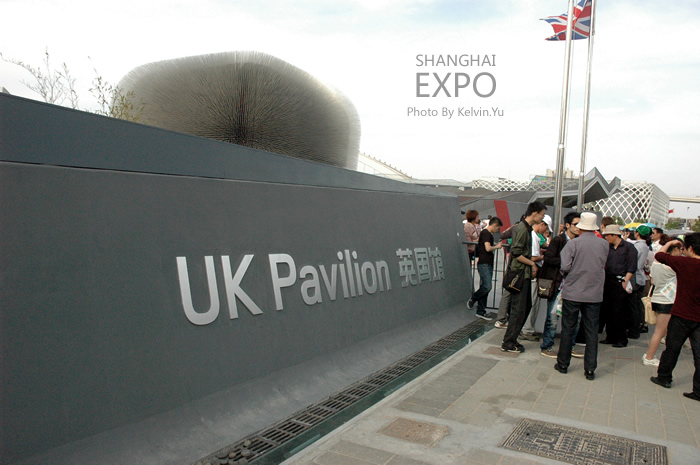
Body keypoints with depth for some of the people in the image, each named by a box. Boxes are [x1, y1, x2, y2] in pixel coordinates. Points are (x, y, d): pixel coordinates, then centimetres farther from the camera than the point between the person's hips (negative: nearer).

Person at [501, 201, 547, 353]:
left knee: (526, 306, 15)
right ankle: (508, 343, 3)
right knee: (518, 309, -5)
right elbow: (516, 254, -22)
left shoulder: (527, 228, 15)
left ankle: (511, 339, 22)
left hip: (525, 274, 10)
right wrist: (532, 263, -11)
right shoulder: (522, 229, -17)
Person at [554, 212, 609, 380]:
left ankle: (563, 364, 18)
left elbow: (565, 267, -14)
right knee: (592, 331, 8)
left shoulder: (573, 243, -11)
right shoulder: (604, 245, -1)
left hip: (572, 292, -2)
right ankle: (590, 369, 10)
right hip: (595, 294, 2)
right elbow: (603, 266, 10)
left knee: (568, 329, 9)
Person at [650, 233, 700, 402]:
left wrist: (670, 243, 14)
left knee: (672, 348, 12)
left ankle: (664, 377, 26)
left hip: (682, 316, -3)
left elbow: (659, 255, -1)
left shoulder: (684, 263, -14)